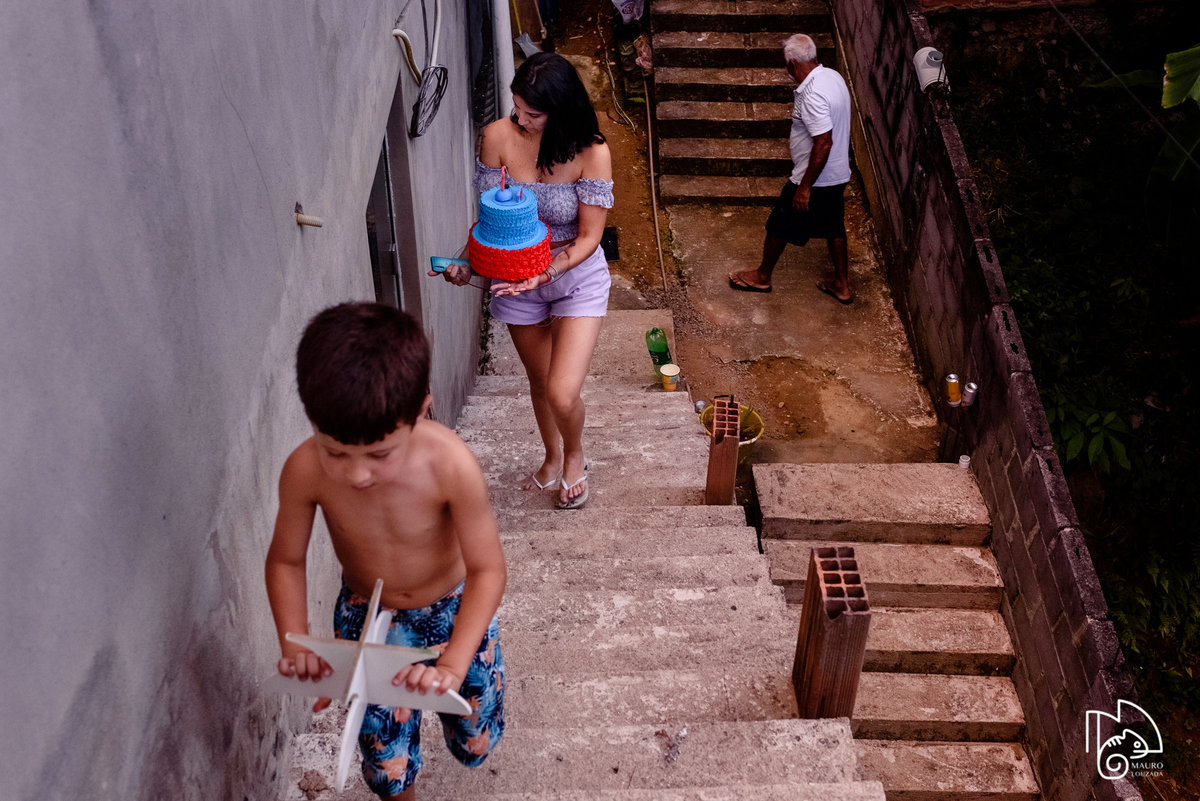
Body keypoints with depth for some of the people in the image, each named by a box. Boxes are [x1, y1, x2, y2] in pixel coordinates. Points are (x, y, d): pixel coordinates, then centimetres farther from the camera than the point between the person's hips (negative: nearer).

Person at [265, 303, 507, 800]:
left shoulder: (451, 466, -36)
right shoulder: (305, 471, -29)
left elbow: (487, 569, -27)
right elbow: (286, 560, -12)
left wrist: (453, 667, -36)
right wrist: (295, 646, -25)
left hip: (454, 608, -1)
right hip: (366, 616, 1)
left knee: (475, 745, 18)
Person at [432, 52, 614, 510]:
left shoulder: (591, 153, -22)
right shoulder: (498, 137, -15)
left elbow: (588, 237, -18)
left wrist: (545, 273, -32)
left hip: (577, 278, -3)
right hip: (515, 278, 3)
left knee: (562, 395, -11)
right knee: (539, 382, 20)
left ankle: (575, 456, 25)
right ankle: (552, 457, 50)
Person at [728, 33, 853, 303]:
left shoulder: (813, 94, -29)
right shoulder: (832, 76, 1)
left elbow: (823, 143, -30)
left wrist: (805, 187, -25)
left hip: (816, 179, -9)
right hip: (837, 174, 9)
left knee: (779, 225, 11)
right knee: (834, 227, 21)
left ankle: (762, 276, 30)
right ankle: (842, 286, 33)